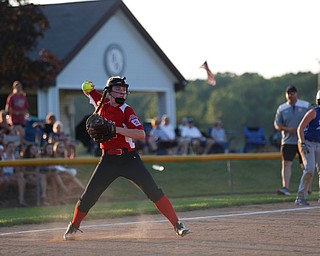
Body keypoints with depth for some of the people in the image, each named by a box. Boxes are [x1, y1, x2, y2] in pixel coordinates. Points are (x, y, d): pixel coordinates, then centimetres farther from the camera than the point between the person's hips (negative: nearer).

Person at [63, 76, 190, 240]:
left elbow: (141, 135, -22)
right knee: (89, 196, 1)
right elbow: (88, 90, 25)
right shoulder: (102, 104, 5)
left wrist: (117, 129, -29)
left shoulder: (127, 111, -9)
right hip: (108, 159, 3)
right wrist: (88, 87, 0)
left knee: (154, 192, -12)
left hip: (128, 158, -3)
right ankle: (73, 227, 23)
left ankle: (177, 225, -8)